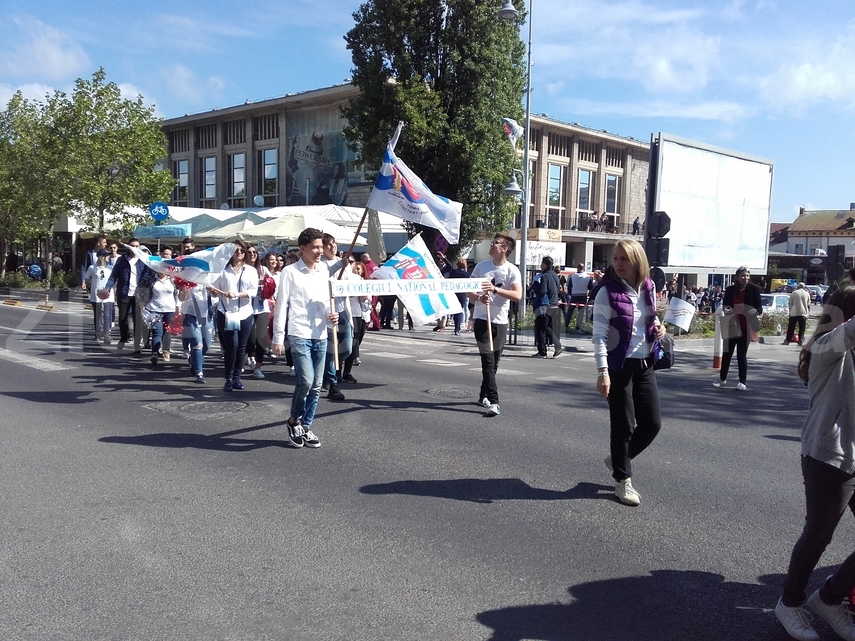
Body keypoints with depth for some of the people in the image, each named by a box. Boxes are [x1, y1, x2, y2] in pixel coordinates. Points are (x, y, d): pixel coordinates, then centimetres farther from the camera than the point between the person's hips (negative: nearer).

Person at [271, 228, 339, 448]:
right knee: (306, 380, -16)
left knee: (316, 386, 7)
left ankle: (305, 427, 20)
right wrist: (278, 338, -9)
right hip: (299, 335, -5)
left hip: (320, 336, 6)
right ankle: (294, 421, 8)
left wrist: (332, 315, -1)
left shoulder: (324, 271, 10)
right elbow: (281, 306, -6)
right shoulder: (290, 272, -6)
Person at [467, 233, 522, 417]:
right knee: (488, 360, -10)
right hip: (482, 319, 0)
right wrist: (479, 298, -14)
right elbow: (468, 291, 8)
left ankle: (483, 395, 30)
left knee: (494, 362, 11)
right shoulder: (481, 266, 4)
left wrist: (495, 289, -25)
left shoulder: (512, 270, -3)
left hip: (501, 321, 0)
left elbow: (517, 296, -15)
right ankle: (493, 401, -12)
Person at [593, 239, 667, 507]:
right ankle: (623, 481, 18)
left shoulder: (648, 287, 4)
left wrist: (658, 327, -2)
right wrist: (603, 371, -24)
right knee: (623, 425, 1)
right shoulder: (607, 291, -12)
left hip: (645, 364, 6)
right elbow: (600, 334, -16)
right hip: (619, 365, -6)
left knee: (652, 423, 8)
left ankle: (617, 459, 31)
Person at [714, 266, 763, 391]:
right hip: (732, 326, 3)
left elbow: (760, 308, -5)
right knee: (726, 353, 10)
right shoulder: (730, 290, 2)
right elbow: (724, 305, 9)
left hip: (745, 327, -3)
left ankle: (742, 382, 12)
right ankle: (722, 379, 25)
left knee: (742, 355, 2)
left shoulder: (754, 289, -5)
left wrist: (754, 311, -26)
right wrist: (727, 310, -13)